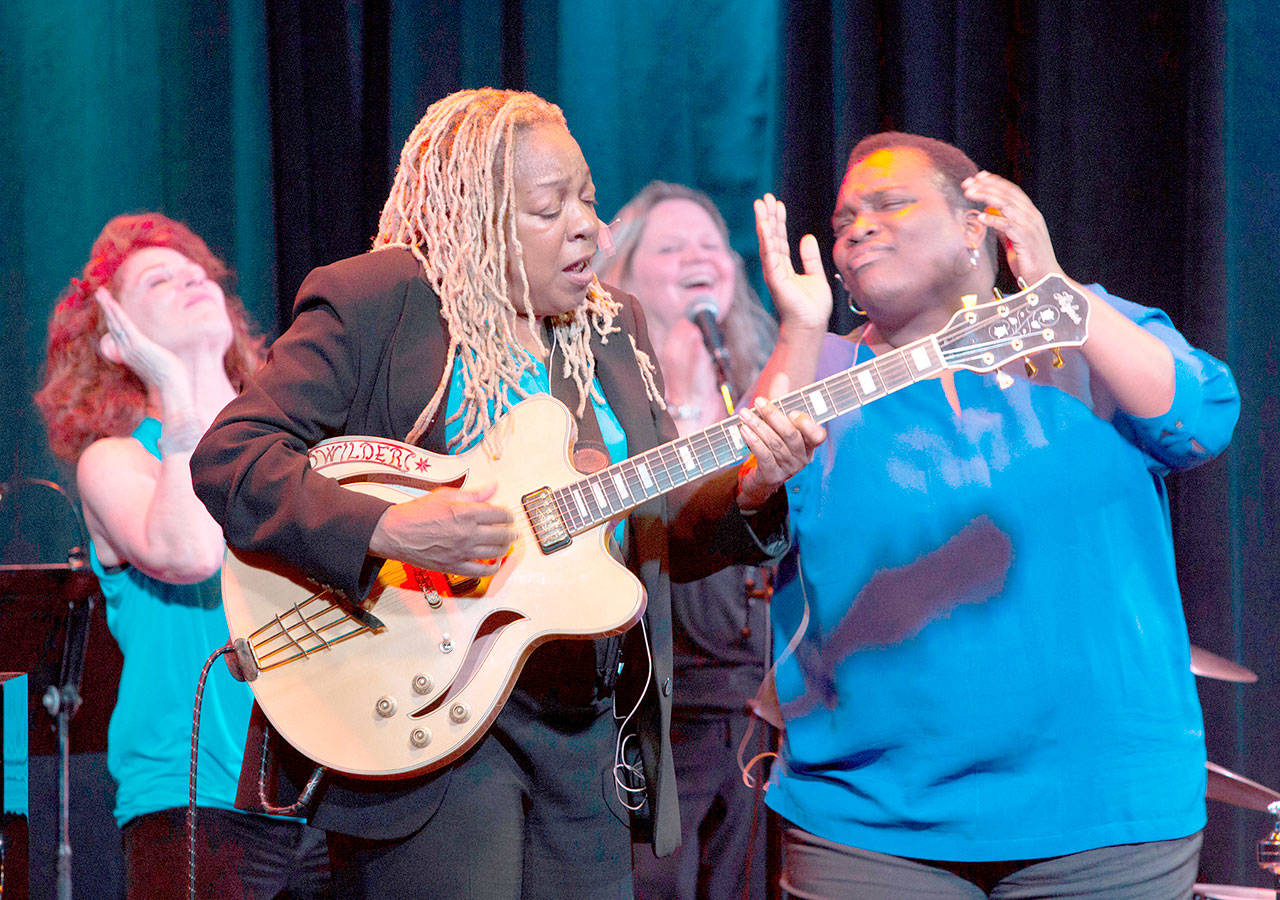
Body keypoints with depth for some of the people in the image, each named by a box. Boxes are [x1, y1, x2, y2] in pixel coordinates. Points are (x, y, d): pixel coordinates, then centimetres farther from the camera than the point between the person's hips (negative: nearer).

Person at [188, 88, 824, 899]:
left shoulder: (615, 328, 15)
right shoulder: (371, 301, -6)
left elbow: (661, 536, 14)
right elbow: (229, 458, -15)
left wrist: (749, 493, -6)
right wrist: (387, 530, -27)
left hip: (587, 735, 6)